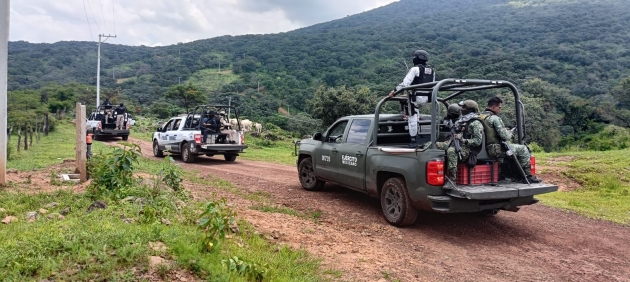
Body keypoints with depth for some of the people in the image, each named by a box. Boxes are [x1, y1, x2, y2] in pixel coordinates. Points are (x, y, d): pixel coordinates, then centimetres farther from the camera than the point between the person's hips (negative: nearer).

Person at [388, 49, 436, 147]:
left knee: (412, 117, 2)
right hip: (426, 98, 7)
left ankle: (414, 141, 3)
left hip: (416, 97, -7)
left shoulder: (415, 69, -12)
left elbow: (405, 83, -18)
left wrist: (394, 91, -11)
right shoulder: (431, 70, 10)